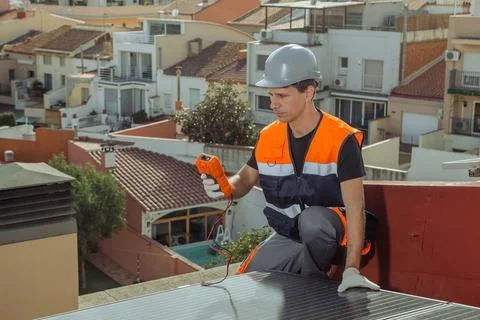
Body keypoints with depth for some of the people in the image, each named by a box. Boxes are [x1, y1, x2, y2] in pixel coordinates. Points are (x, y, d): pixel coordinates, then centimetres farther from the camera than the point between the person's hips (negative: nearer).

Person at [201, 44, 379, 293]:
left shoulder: (342, 139, -20)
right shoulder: (268, 137, -3)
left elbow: (355, 207, -25)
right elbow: (246, 178, 10)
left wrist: (352, 270, -34)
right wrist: (223, 186, -17)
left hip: (330, 228, -5)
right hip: (287, 235, 5)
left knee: (312, 219, -38)